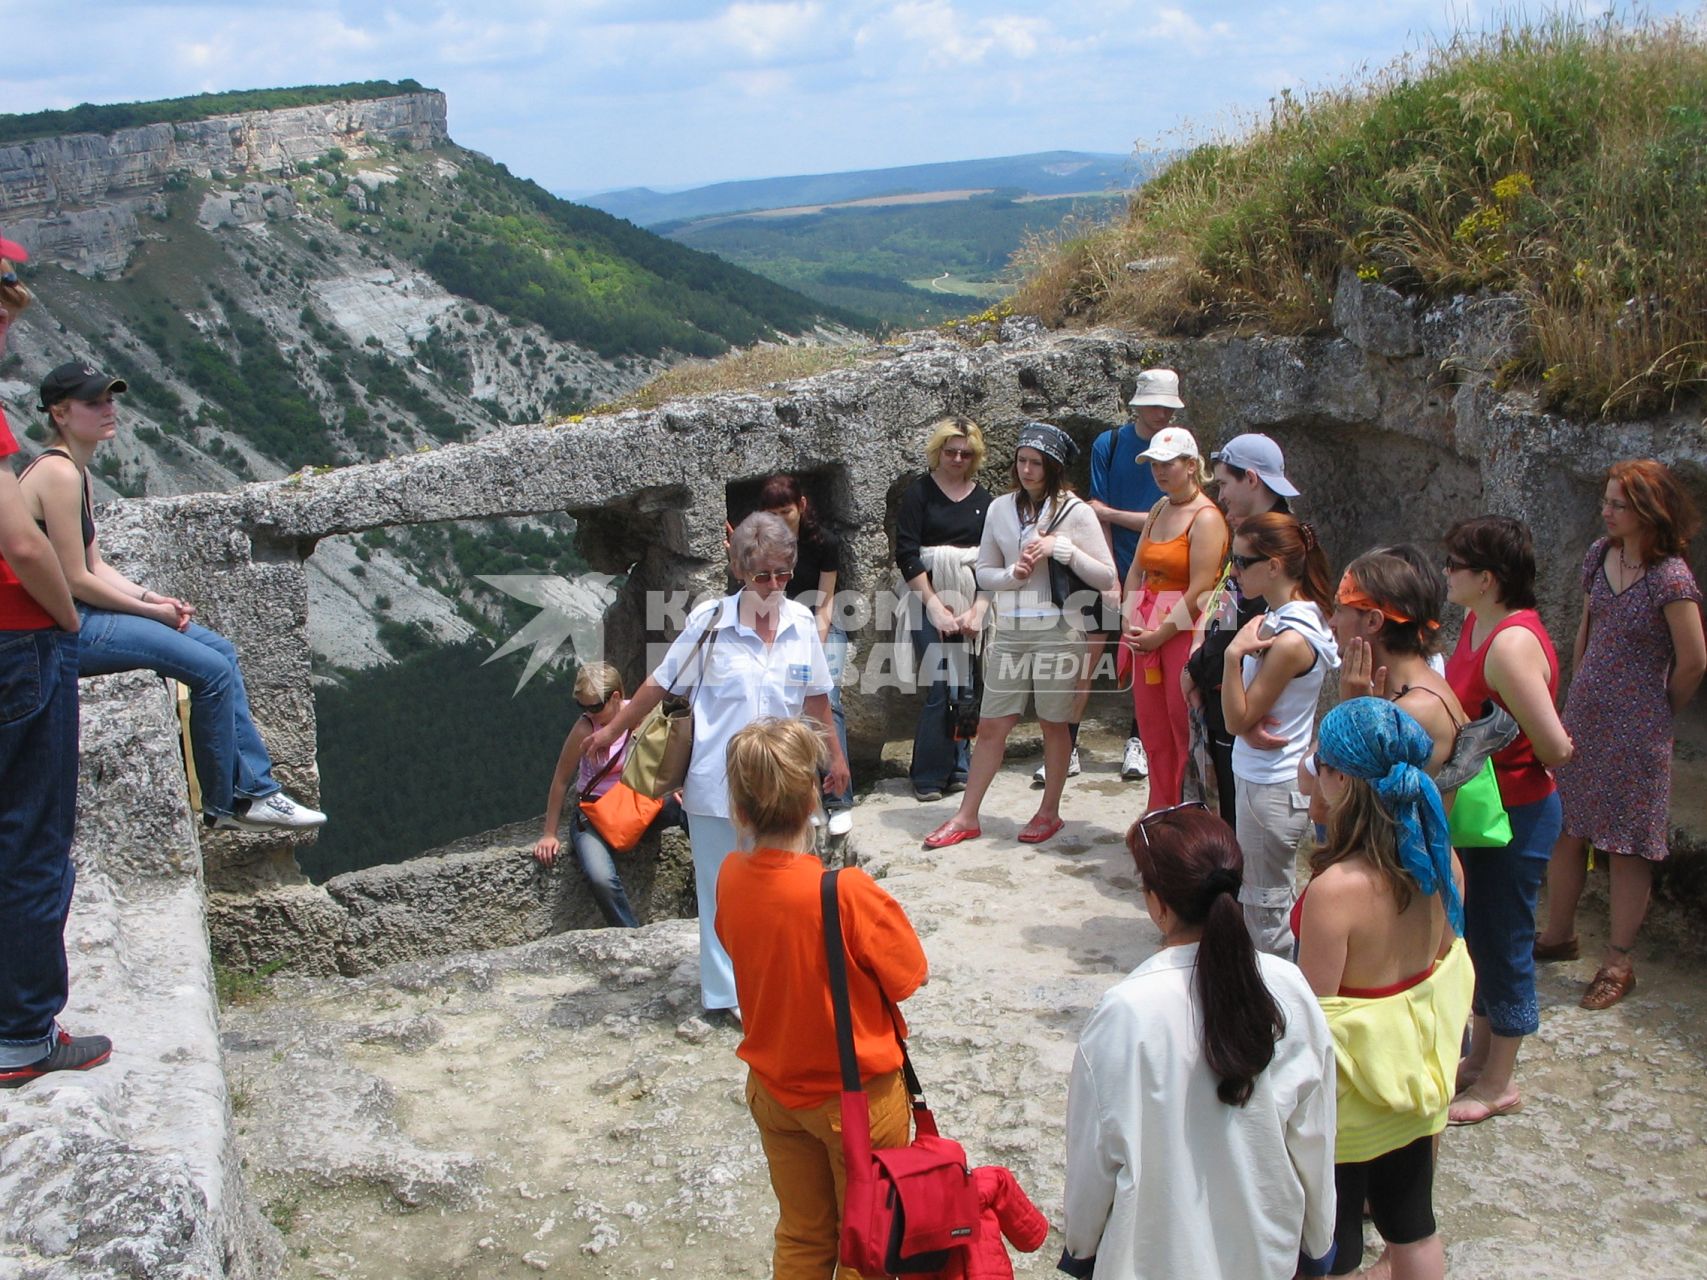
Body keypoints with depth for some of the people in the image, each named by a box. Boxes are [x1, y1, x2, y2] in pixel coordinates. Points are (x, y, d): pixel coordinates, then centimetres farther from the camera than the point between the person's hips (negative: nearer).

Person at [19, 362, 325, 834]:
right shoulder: (58, 474, -17)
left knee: (220, 650, 8)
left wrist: (153, 598, 0)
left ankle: (255, 791, 7)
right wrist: (149, 609, -8)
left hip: (81, 614, 10)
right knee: (212, 670, -12)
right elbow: (75, 580, -19)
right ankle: (226, 804, 4)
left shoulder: (77, 471, 14)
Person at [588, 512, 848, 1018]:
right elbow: (660, 683, 1)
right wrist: (612, 730, 9)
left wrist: (835, 755, 20)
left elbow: (816, 697, 12)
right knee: (723, 886, 6)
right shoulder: (710, 622, -10)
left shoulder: (801, 623, -1)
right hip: (717, 782, -3)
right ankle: (728, 990, 18)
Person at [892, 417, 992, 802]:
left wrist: (977, 610, -5)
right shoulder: (919, 492, 0)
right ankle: (929, 777, 1)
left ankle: (959, 768, 14)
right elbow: (906, 554, -6)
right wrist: (935, 607, -10)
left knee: (967, 687, 2)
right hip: (930, 600, -3)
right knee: (940, 689, -8)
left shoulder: (983, 499, 10)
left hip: (973, 602, 3)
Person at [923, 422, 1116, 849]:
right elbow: (983, 572, 13)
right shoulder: (1001, 509, 7)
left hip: (1058, 632, -3)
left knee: (1054, 724, 8)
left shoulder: (1075, 511, -4)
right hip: (1010, 633, 3)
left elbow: (1106, 578, -6)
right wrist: (1013, 574, -8)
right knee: (990, 725, 6)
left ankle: (1049, 812, 24)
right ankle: (966, 817, 13)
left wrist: (1061, 548, -16)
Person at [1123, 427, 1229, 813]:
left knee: (1185, 730, -2)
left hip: (1184, 632, -8)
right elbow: (1137, 570, 13)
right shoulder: (1158, 510, 14)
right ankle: (1159, 813, 22)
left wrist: (1161, 633, -13)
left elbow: (1200, 590, -16)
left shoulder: (1206, 517, -10)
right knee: (1152, 729, 12)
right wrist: (1130, 622, -1)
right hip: (1146, 632, 8)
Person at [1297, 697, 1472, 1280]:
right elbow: (1445, 955, 4)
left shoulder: (1336, 890, -32)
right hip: (1415, 1070, 6)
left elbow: (1313, 1013, -26)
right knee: (1414, 1224, 26)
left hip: (1351, 1084, -6)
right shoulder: (1441, 862, -12)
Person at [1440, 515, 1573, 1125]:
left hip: (1515, 816, -9)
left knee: (1502, 943, 6)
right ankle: (1480, 1058, 38)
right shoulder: (1478, 623, 2)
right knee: (1477, 936, 21)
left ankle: (1499, 1082, 23)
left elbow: (1556, 748, -27)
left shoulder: (1511, 645, -27)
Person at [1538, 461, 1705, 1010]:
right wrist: (1582, 695, 15)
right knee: (1565, 830, 14)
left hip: (1635, 729, -7)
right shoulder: (1600, 555, 3)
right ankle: (1559, 934, 31)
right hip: (1583, 716, 7)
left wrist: (1658, 714, 2)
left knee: (1628, 845, 3)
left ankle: (1618, 962, 15)